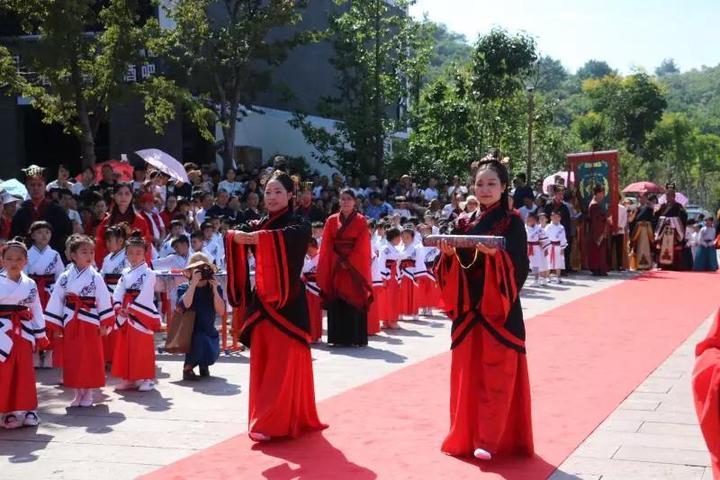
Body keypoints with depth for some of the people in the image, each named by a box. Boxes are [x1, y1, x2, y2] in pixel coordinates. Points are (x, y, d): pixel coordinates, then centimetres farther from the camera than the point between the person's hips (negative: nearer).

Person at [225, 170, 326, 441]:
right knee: (261, 362, 7)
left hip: (287, 301, -5)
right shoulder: (260, 226, 12)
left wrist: (258, 237, -43)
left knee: (284, 363, -6)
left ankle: (276, 423, -5)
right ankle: (264, 419, 18)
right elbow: (236, 237, -3)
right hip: (262, 300, 5)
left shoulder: (298, 225, -5)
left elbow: (289, 236, -28)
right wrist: (236, 237, -27)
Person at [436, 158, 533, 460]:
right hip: (468, 306, 5)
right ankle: (466, 435, 17)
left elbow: (519, 265, -11)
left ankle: (490, 439, 2)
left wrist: (495, 253, -27)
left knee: (496, 373, -4)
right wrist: (448, 253, -11)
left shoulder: (512, 222, -3)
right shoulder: (466, 223, 11)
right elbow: (457, 263, 10)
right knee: (468, 372, 7)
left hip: (498, 307, -4)